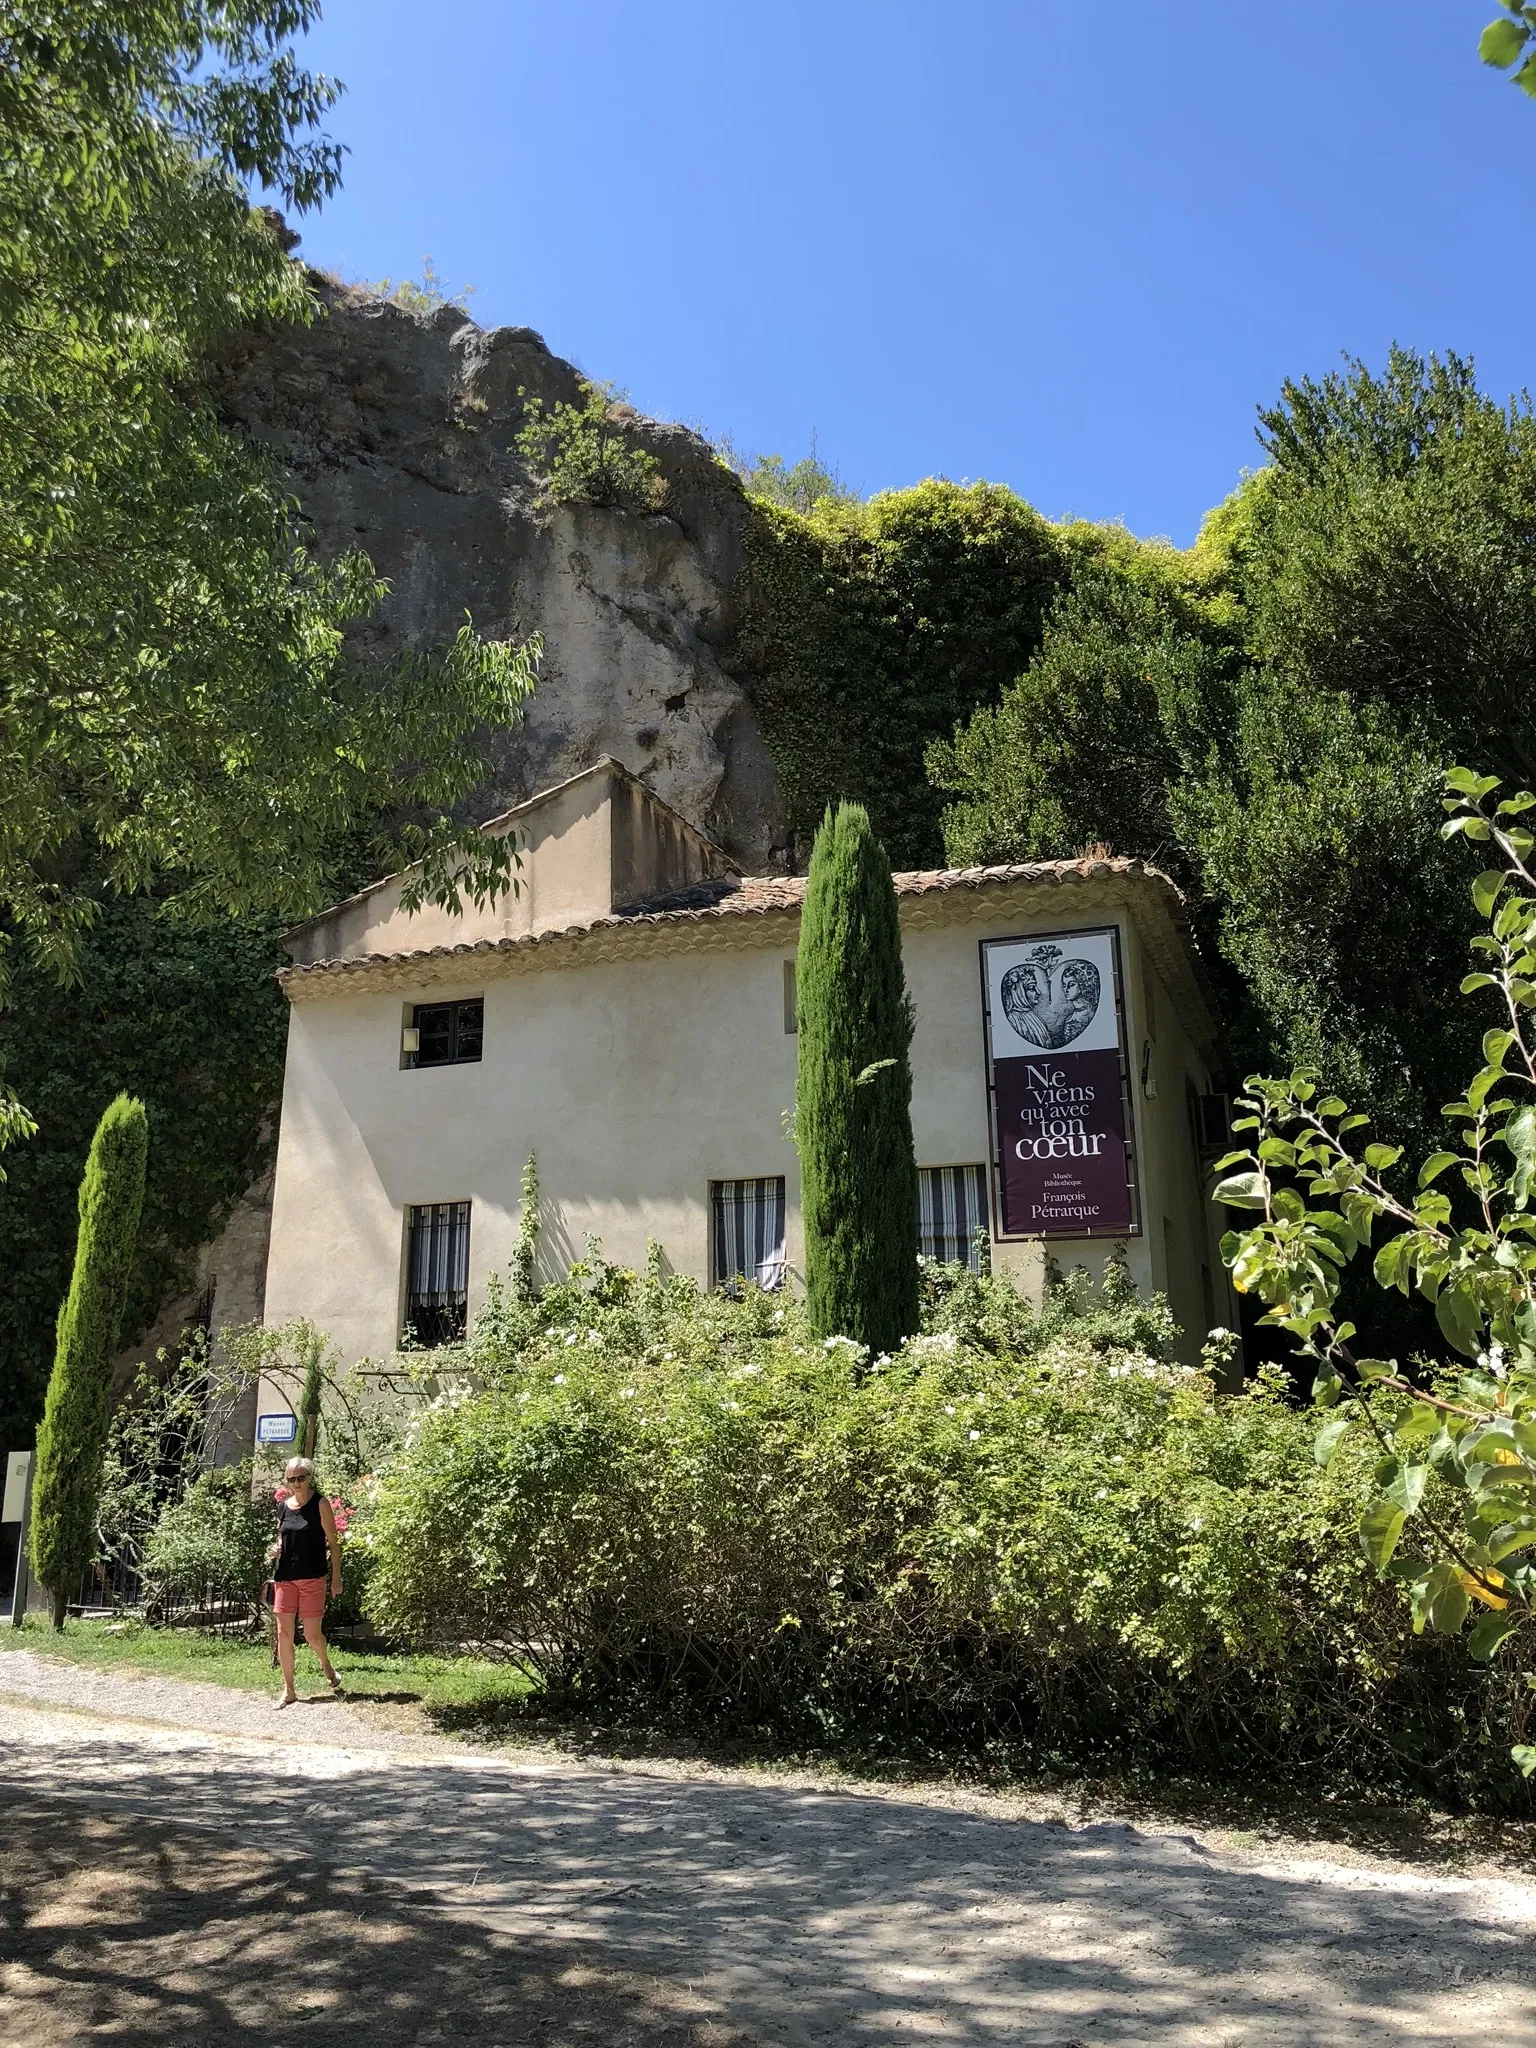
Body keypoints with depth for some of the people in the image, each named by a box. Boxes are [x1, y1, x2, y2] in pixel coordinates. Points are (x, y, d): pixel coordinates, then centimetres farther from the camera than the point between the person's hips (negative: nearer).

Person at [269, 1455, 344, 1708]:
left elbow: (333, 1542, -4)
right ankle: (288, 1690, 11)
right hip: (285, 1577, 4)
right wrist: (276, 1549, -2)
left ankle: (326, 1666, 30)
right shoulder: (283, 1505, 8)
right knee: (284, 1633, 1)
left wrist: (336, 1577, -7)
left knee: (312, 1634, -2)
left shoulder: (320, 1504, -6)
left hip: (312, 1578, -4)